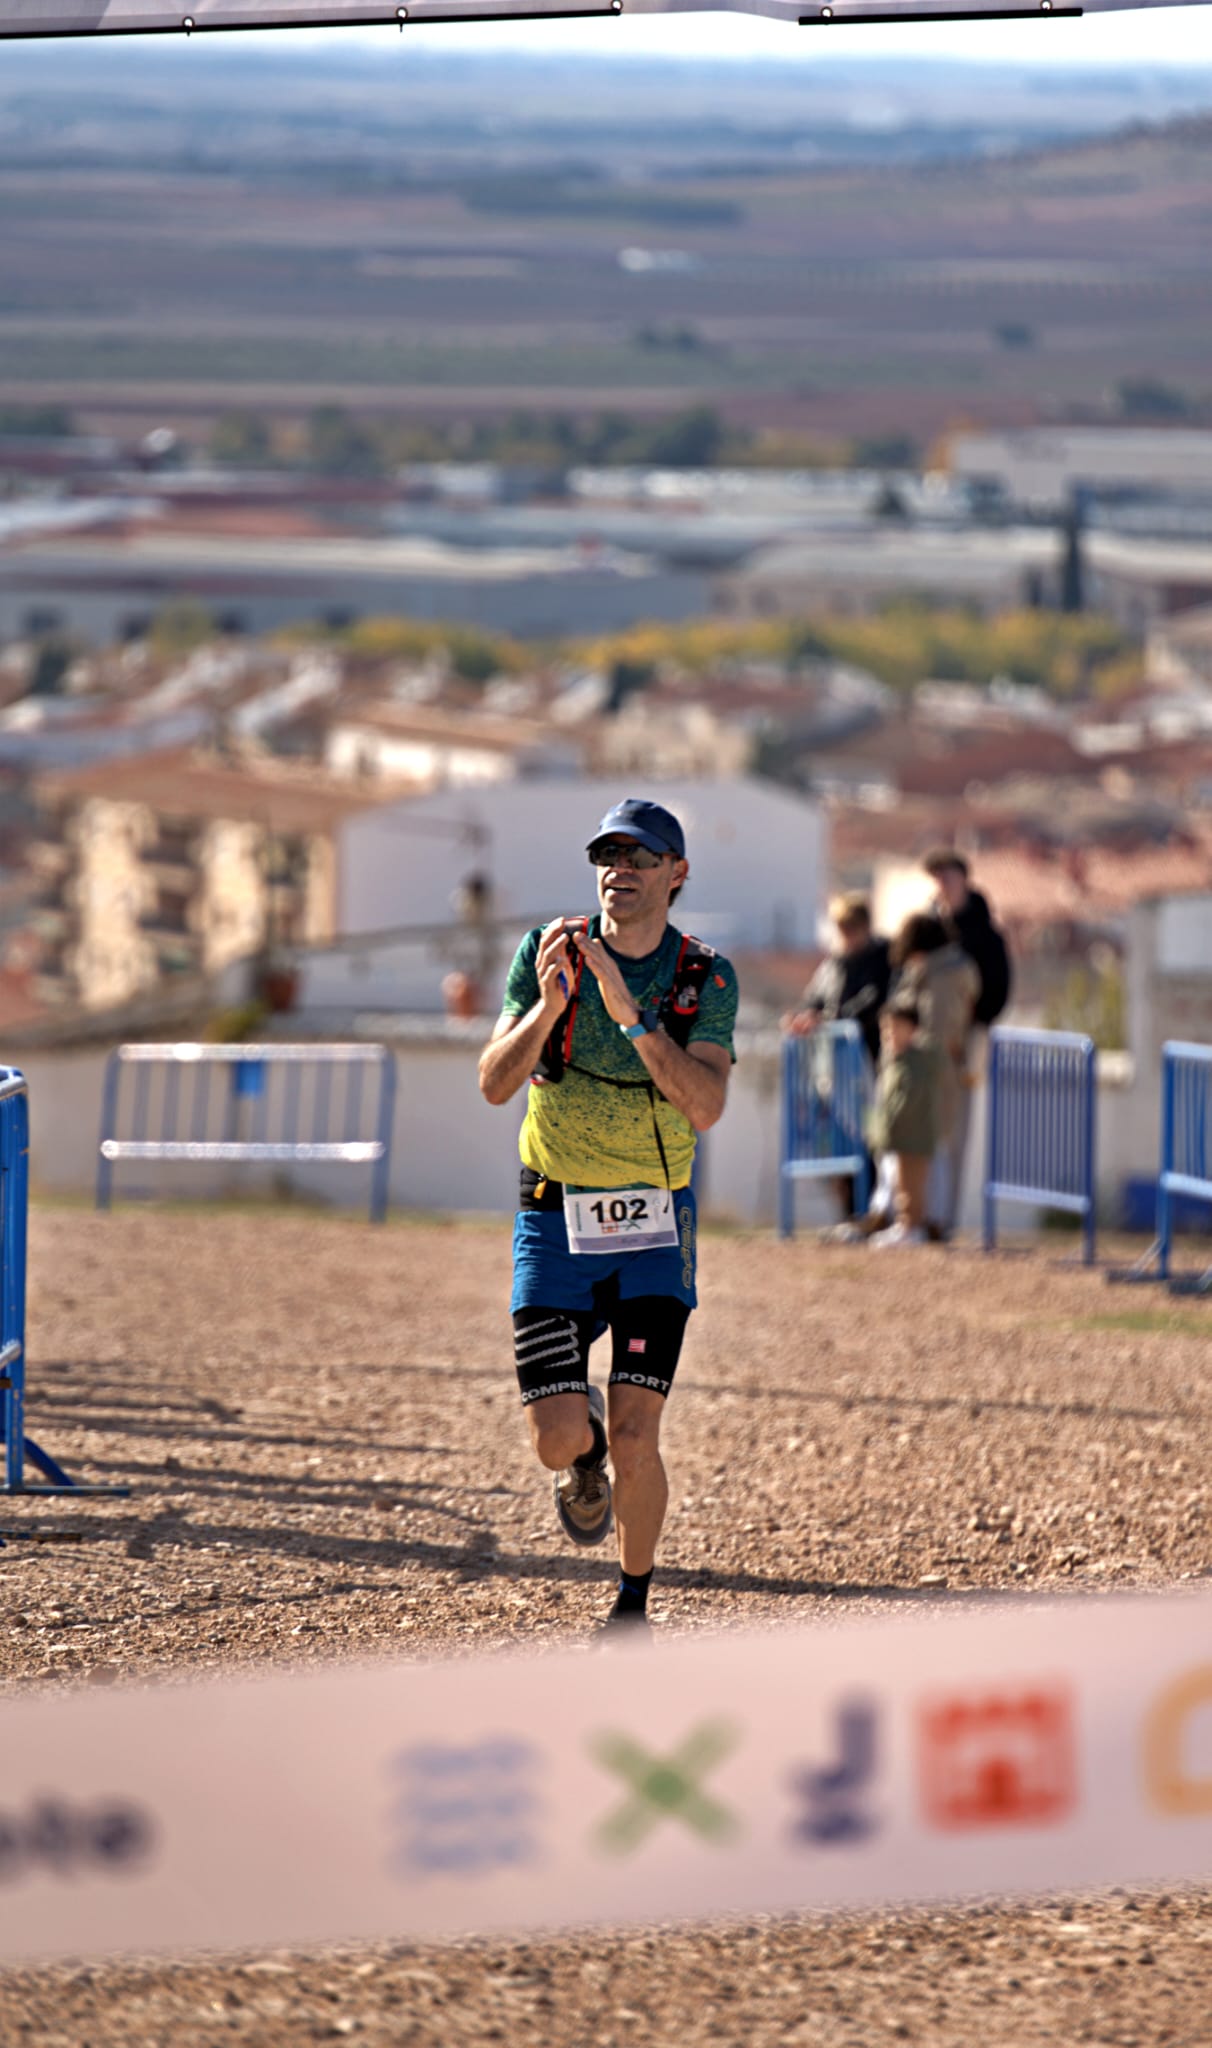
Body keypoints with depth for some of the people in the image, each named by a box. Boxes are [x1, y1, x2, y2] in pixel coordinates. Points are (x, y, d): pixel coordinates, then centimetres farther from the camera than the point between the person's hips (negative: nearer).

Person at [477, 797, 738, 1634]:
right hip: (555, 1223, 1)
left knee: (635, 1437, -10)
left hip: (654, 1227, -1)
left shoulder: (706, 979, -7)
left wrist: (632, 1012, -31)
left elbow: (705, 1107, -22)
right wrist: (548, 1006, -30)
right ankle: (586, 1449, 30)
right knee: (558, 1441, -8)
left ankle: (634, 1605, 13)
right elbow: (495, 1084, -13)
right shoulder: (547, 954, -6)